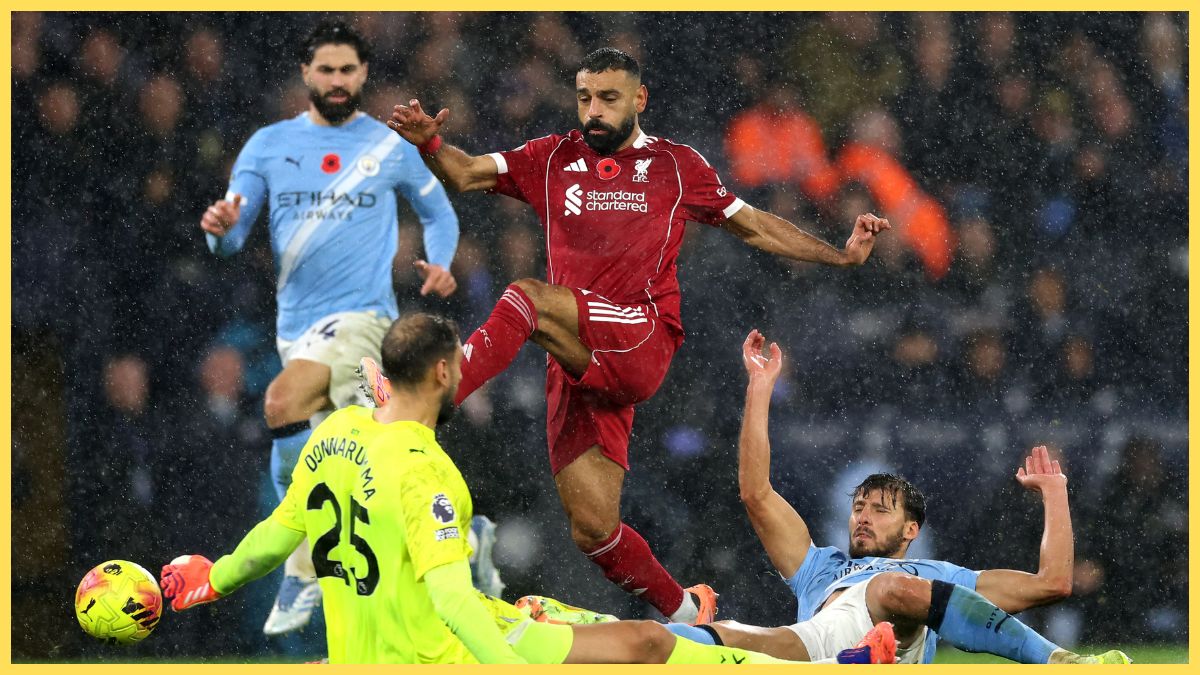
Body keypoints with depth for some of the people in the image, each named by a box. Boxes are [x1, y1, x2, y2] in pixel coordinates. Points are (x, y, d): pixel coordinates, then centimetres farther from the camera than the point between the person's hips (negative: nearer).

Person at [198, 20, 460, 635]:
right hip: (296, 323, 4)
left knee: (282, 405, -27)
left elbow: (438, 211, 19)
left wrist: (440, 263, 0)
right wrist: (221, 228, -21)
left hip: (360, 313, -4)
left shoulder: (391, 147, 3)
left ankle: (303, 573, -20)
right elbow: (232, 238, 3)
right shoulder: (269, 145, 6)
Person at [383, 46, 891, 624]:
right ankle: (686, 613, 17)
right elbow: (467, 174, 7)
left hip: (643, 344, -4)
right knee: (593, 530, -3)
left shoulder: (675, 165, 14)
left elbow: (753, 226, 21)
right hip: (576, 364, 4)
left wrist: (841, 255, 12)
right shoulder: (553, 159, 17)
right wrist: (430, 145, -15)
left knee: (527, 298, -30)